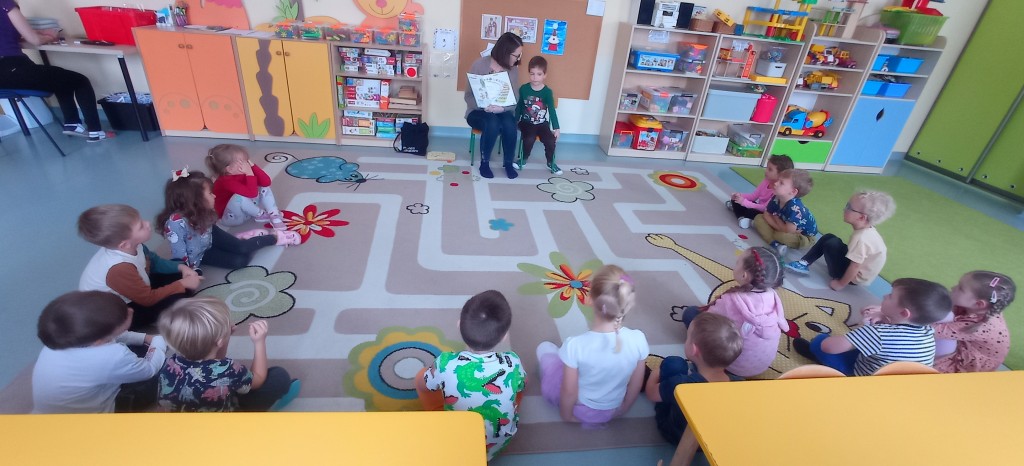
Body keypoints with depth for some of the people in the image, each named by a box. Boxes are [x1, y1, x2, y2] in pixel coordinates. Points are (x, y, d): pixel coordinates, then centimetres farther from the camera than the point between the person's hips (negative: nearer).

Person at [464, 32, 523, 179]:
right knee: (492, 123, -36)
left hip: (503, 112, 3)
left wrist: (502, 108, -26)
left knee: (509, 124, -32)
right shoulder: (479, 66, -13)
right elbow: (469, 96, -11)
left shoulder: (514, 69, -3)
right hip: (478, 112, -2)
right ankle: (484, 163, -14)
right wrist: (484, 106, -30)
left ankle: (508, 163, -10)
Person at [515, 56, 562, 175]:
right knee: (529, 139, -28)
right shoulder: (523, 89, -2)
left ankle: (551, 163, 8)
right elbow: (519, 107, 6)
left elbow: (552, 110, -8)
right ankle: (524, 159, 1)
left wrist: (556, 128, -15)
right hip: (527, 122, 0)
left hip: (542, 124, 1)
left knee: (550, 140, -19)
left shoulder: (547, 92, -5)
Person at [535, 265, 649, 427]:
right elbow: (636, 385, -10)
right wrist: (622, 409, 10)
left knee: (544, 347, 20)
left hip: (580, 410, -3)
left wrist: (566, 415, 0)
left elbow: (569, 392, -22)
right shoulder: (638, 339, -27)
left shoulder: (575, 345, -37)